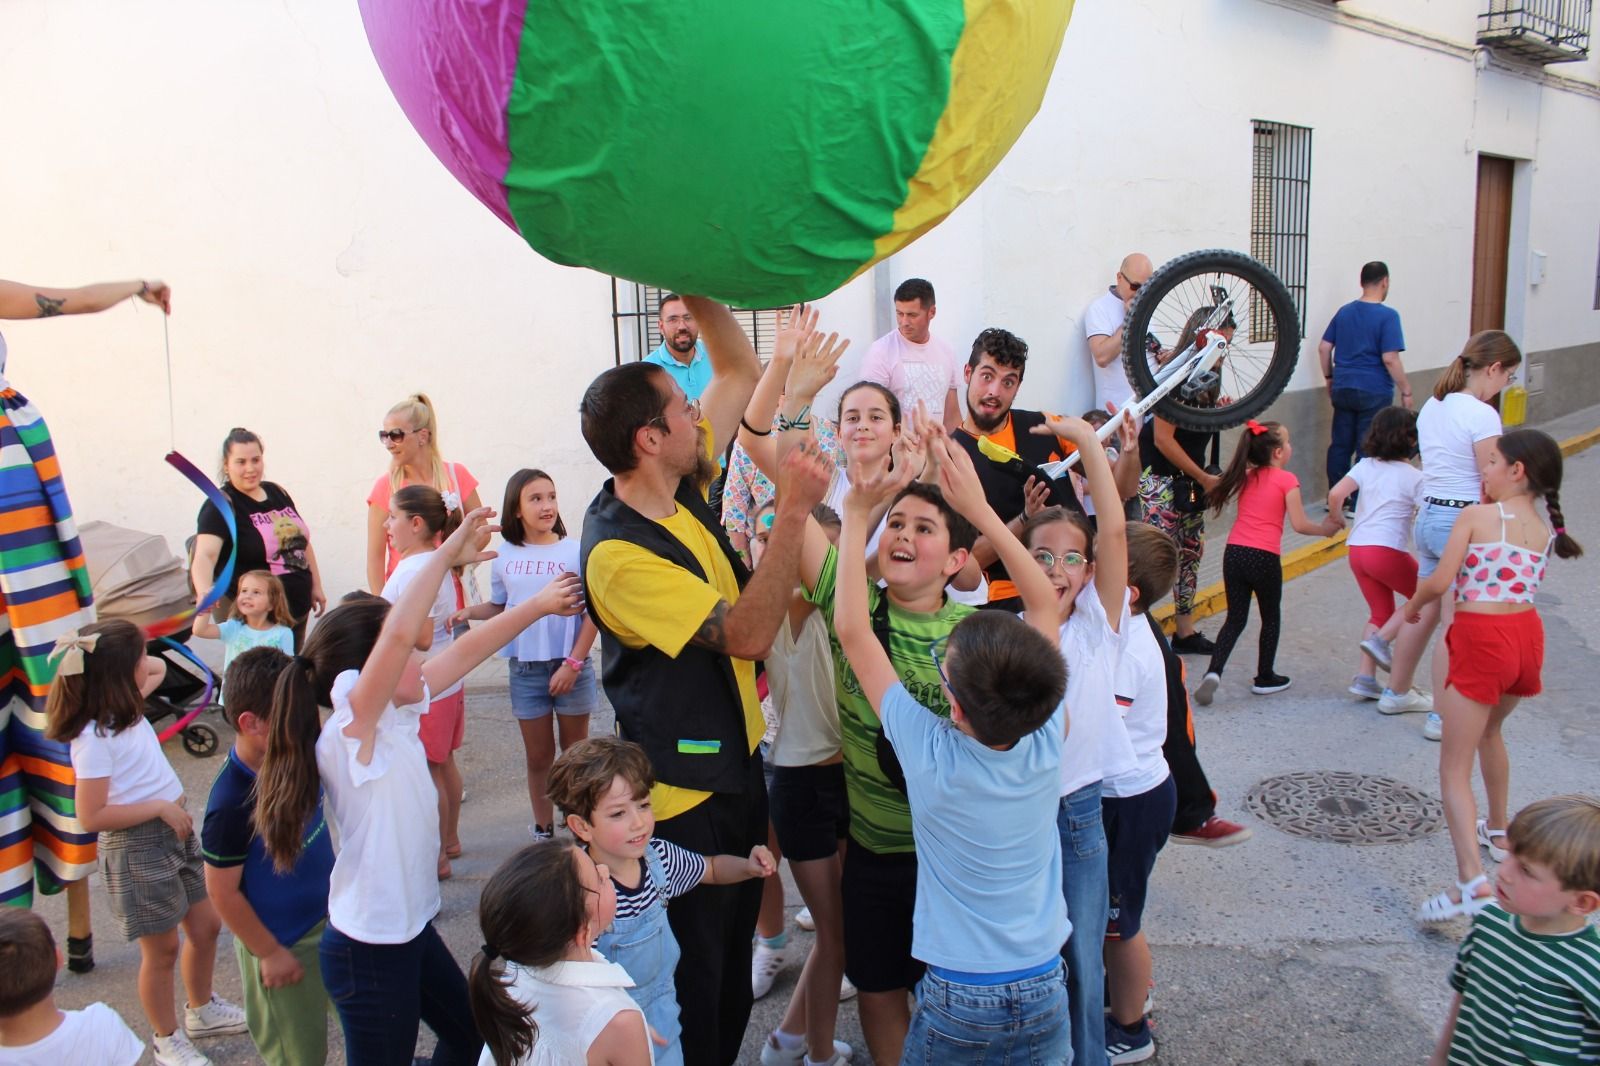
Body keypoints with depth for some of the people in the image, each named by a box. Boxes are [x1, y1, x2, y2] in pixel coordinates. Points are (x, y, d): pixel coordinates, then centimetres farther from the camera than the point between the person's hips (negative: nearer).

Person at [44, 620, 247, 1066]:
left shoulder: (125, 707, 1)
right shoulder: (94, 736, -23)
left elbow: (159, 669, 20)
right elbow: (92, 816, -23)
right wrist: (160, 806, -19)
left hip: (174, 830, 8)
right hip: (138, 847, -8)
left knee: (206, 925, 18)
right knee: (162, 949, 8)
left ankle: (201, 1010, 40)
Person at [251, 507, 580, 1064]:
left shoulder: (393, 717, -2)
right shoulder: (348, 734, -25)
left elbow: (464, 653, 7)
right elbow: (400, 635, -40)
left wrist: (539, 605, 9)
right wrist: (449, 552, -32)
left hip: (411, 930, 9)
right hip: (370, 952, -9)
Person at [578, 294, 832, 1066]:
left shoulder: (681, 487, -1)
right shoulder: (618, 553, -25)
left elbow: (742, 371, 8)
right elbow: (746, 633, -29)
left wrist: (694, 288, -5)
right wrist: (793, 511, -32)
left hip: (735, 764, 9)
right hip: (684, 798, -8)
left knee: (733, 968, 23)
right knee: (693, 988, 8)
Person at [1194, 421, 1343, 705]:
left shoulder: (1247, 476, 13)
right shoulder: (1287, 480, -3)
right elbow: (1299, 524, -6)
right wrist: (1325, 529, 11)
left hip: (1234, 552, 4)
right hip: (1264, 557, -4)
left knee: (1235, 618, 10)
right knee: (1270, 618, 17)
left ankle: (1213, 672, -10)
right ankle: (1265, 678, 26)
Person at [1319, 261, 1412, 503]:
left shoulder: (1344, 312, 6)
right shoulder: (1387, 316, -11)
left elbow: (1323, 348, 8)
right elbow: (1389, 359, -17)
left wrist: (1329, 378, 21)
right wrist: (1406, 391, -8)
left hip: (1342, 390, 5)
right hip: (1374, 392, -5)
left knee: (1339, 445, 12)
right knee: (1368, 450, 2)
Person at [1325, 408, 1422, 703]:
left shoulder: (1366, 466, 8)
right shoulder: (1414, 477, -4)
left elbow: (1335, 494, -3)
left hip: (1357, 549, 6)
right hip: (1387, 550, -6)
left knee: (1381, 612, 16)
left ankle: (1365, 677, 10)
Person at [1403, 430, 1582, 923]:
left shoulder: (1476, 516, -7)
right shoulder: (1545, 530, 9)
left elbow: (1439, 582, -12)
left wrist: (1412, 604, 10)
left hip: (1481, 639, -7)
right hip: (1527, 635, 7)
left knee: (1454, 769, -6)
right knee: (1490, 731, 34)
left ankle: (1472, 882, -20)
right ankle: (1498, 831, 49)